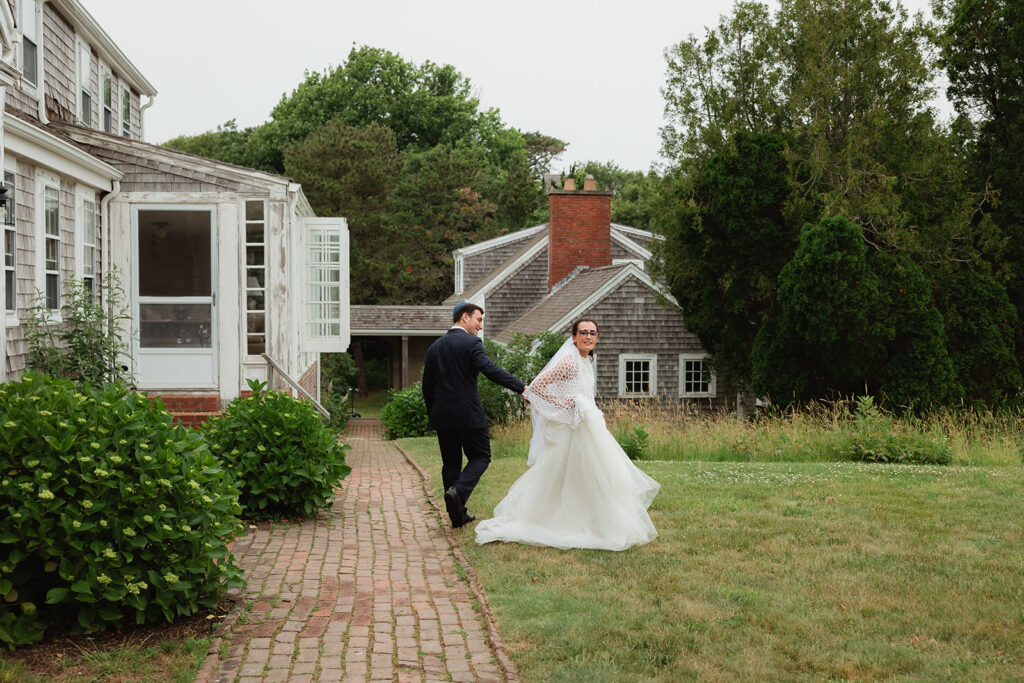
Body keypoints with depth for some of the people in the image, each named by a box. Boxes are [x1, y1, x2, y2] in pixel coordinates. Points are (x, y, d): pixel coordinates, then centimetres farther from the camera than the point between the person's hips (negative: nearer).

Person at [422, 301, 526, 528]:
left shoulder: (435, 347, 12)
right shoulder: (471, 343, -8)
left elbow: (427, 385, 14)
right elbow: (490, 369, -23)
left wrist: (432, 416, 22)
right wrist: (521, 388, -28)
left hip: (442, 415, 6)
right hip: (468, 414, -6)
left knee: (450, 463, 11)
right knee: (480, 456, 8)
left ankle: (457, 514, 13)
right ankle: (458, 491, -16)